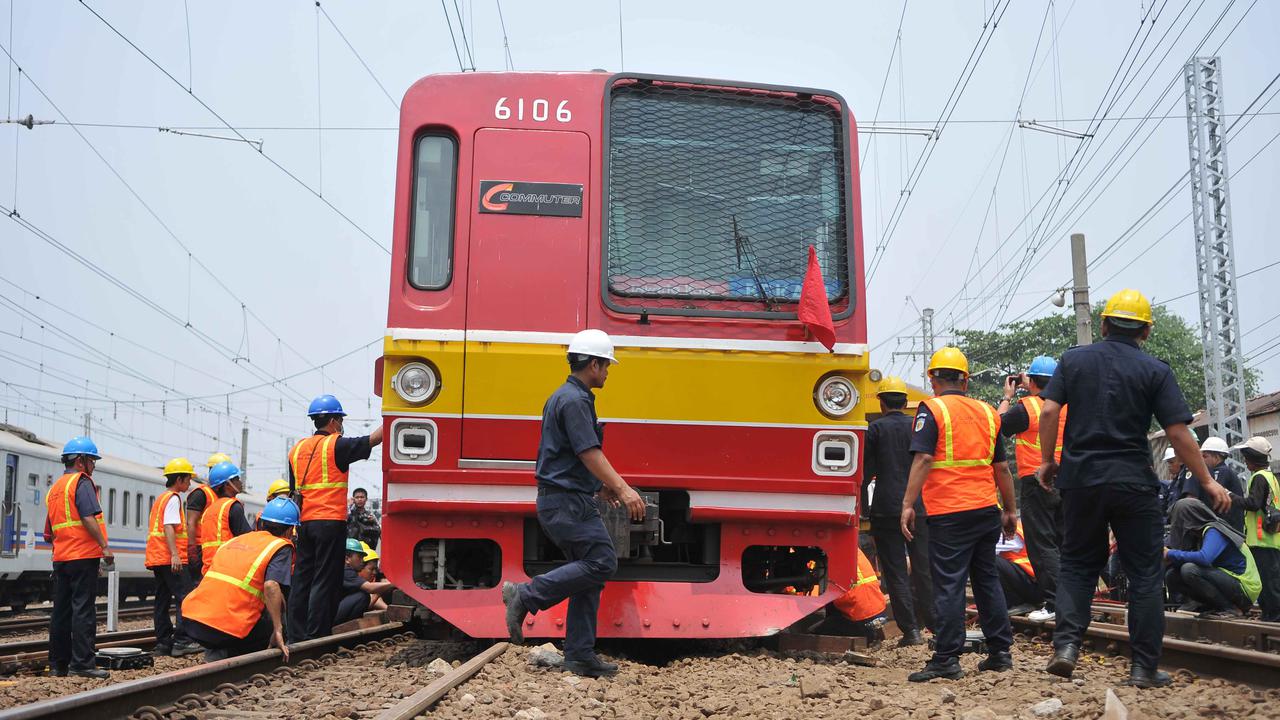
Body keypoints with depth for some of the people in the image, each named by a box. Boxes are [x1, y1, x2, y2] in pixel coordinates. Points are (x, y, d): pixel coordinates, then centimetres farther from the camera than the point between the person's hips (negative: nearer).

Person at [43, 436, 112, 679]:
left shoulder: (55, 488, 20)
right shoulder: (82, 482, -7)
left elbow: (50, 531, 23)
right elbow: (89, 517, -19)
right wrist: (105, 546, -18)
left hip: (61, 557, 8)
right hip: (83, 555, -8)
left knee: (61, 611, 10)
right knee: (83, 609, -9)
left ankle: (58, 664, 13)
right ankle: (82, 663, -11)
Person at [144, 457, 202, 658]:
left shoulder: (160, 499, 22)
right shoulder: (173, 498, -8)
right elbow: (169, 527, -18)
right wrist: (175, 554, -23)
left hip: (157, 558, 10)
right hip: (170, 558, -10)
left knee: (162, 600, 9)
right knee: (185, 598, -8)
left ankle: (163, 643, 9)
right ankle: (182, 641, -13)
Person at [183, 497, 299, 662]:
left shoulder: (237, 539, 22)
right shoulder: (282, 547, 2)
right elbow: (271, 586, -16)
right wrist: (278, 632, -14)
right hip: (226, 627, -6)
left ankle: (215, 654, 10)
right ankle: (221, 656, 0)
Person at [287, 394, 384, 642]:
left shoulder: (297, 449, 14)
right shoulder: (336, 445, -7)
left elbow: (294, 492, 17)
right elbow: (374, 439, -10)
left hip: (305, 522, 7)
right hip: (331, 521, -7)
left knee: (302, 579, 9)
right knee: (325, 582, -4)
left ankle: (295, 636, 10)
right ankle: (316, 637, -5)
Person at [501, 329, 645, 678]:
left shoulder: (564, 397, 20)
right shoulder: (574, 400, -13)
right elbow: (589, 453, -21)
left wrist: (600, 485, 32)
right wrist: (622, 488, -23)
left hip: (563, 501, 11)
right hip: (567, 501, -11)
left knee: (588, 574, 9)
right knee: (601, 562, -14)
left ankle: (580, 656, 9)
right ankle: (526, 596, -10)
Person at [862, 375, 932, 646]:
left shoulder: (876, 429, -2)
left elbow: (865, 472, -2)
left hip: (886, 509, -3)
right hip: (919, 508, 3)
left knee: (896, 573, 2)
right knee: (924, 569, 11)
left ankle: (911, 630, -1)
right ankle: (935, 624, 13)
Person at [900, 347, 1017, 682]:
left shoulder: (931, 409, -4)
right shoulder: (987, 412, 13)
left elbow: (923, 459, -15)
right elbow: (1002, 467, 15)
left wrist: (908, 504, -15)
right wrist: (1010, 510, 22)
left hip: (950, 515, -6)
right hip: (987, 510, 6)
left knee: (948, 585, -4)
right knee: (987, 580, 15)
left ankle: (946, 660, -4)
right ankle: (1000, 653, 20)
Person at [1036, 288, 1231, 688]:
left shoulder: (1073, 360, 5)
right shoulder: (1155, 371, -1)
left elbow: (1049, 411, -5)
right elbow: (1177, 433, -6)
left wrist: (1047, 461, 6)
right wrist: (1207, 481, 2)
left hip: (1080, 477, 2)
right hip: (1134, 482, -2)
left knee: (1077, 564, 14)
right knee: (1145, 573, 6)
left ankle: (1067, 644, -3)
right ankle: (1144, 667, 7)